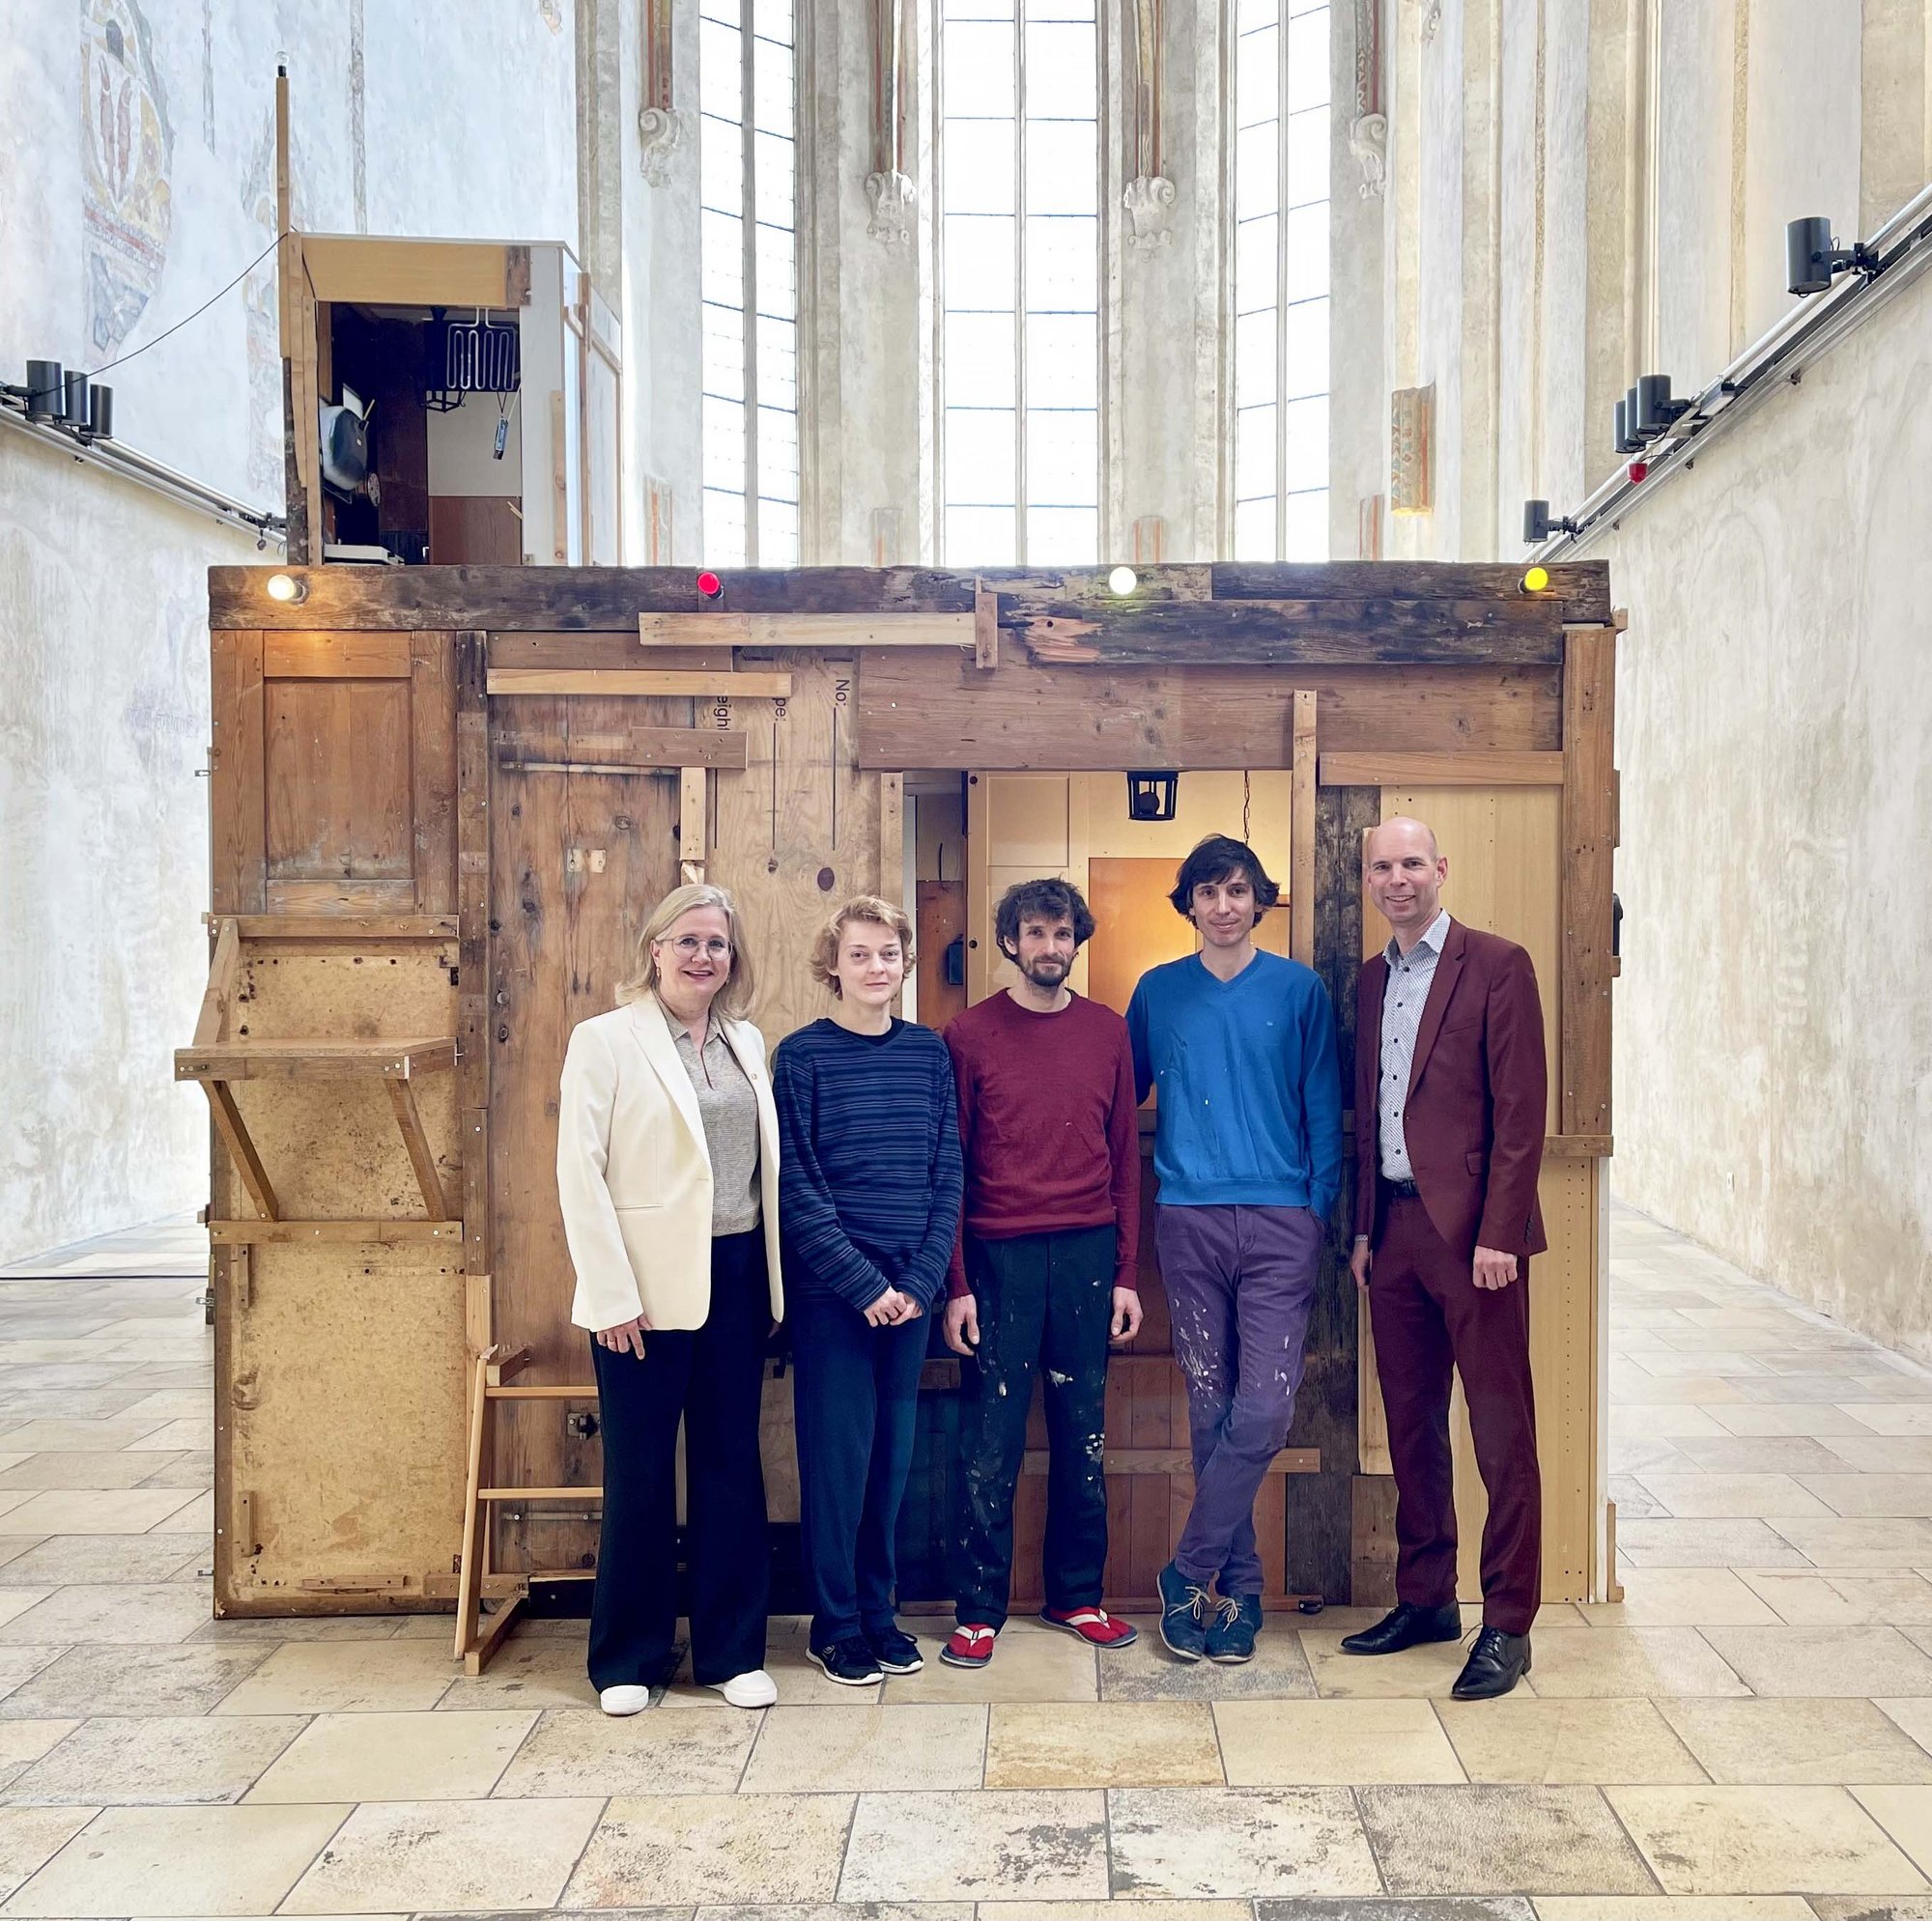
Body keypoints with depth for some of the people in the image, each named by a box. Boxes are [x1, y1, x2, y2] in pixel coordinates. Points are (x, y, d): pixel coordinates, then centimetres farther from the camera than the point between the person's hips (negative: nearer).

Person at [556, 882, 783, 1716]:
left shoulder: (746, 1042, 11)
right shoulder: (605, 1039, -5)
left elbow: (766, 1163, 12)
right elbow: (579, 1172, -10)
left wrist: (772, 1276, 6)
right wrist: (613, 1296, -14)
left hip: (736, 1275, 5)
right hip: (650, 1285, -5)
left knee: (731, 1462, 10)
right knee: (639, 1473, 6)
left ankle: (732, 1650, 22)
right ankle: (626, 1658, 21)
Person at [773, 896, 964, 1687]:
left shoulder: (929, 1051, 6)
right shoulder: (802, 1055, -5)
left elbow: (948, 1174, 4)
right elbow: (798, 1184, -9)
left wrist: (922, 1278, -6)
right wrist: (863, 1282, -13)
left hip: (909, 1287, 4)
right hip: (831, 1289, -3)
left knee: (892, 1453, 10)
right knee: (836, 1454, 2)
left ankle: (878, 1612, 24)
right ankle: (836, 1624, 16)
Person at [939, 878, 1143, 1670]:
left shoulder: (1107, 1031, 7)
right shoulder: (970, 1034, -1)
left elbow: (1125, 1156, 9)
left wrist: (1126, 1274, 5)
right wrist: (956, 1284, -6)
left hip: (1088, 1255, 3)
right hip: (1000, 1256, -3)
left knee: (1083, 1433, 11)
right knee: (990, 1439, 1)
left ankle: (1076, 1594, 24)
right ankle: (978, 1609, 12)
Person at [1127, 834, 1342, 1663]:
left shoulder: (1299, 990, 5)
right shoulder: (1158, 992, 9)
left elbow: (1323, 1107, 6)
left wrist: (1319, 1205, 0)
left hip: (1278, 1221, -1)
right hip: (1189, 1220, 1)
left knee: (1264, 1408, -11)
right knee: (1211, 1410, 4)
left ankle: (1188, 1572, 4)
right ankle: (1238, 1587, 14)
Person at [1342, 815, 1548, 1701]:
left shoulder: (1497, 965, -6)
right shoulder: (1371, 981, 15)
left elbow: (1520, 1111, -11)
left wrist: (1497, 1231, -16)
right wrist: (1363, 1228, 13)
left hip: (1471, 1228, -7)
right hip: (1394, 1227, 7)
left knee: (1501, 1428, -1)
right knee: (1410, 1421, 13)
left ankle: (1508, 1624, 8)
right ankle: (1425, 1599, 26)